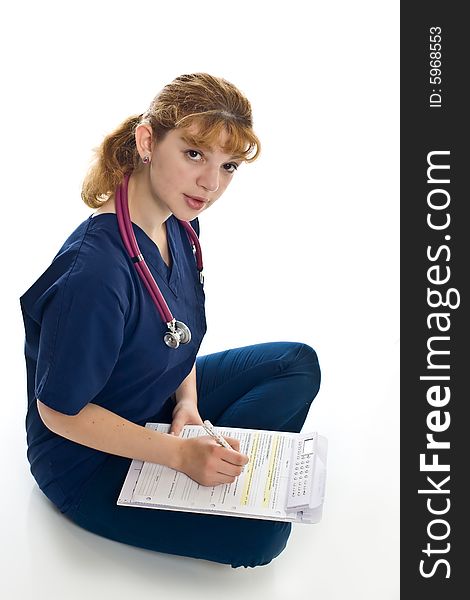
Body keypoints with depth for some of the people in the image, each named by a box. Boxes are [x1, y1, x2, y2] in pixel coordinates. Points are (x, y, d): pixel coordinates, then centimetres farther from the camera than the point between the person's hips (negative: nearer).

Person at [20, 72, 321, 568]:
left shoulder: (179, 222, -8)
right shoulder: (94, 271, -35)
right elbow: (59, 412, -25)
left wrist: (188, 399, -9)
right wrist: (180, 454, -25)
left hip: (162, 400, 8)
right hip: (89, 460, -8)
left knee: (298, 364, 9)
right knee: (263, 530, -19)